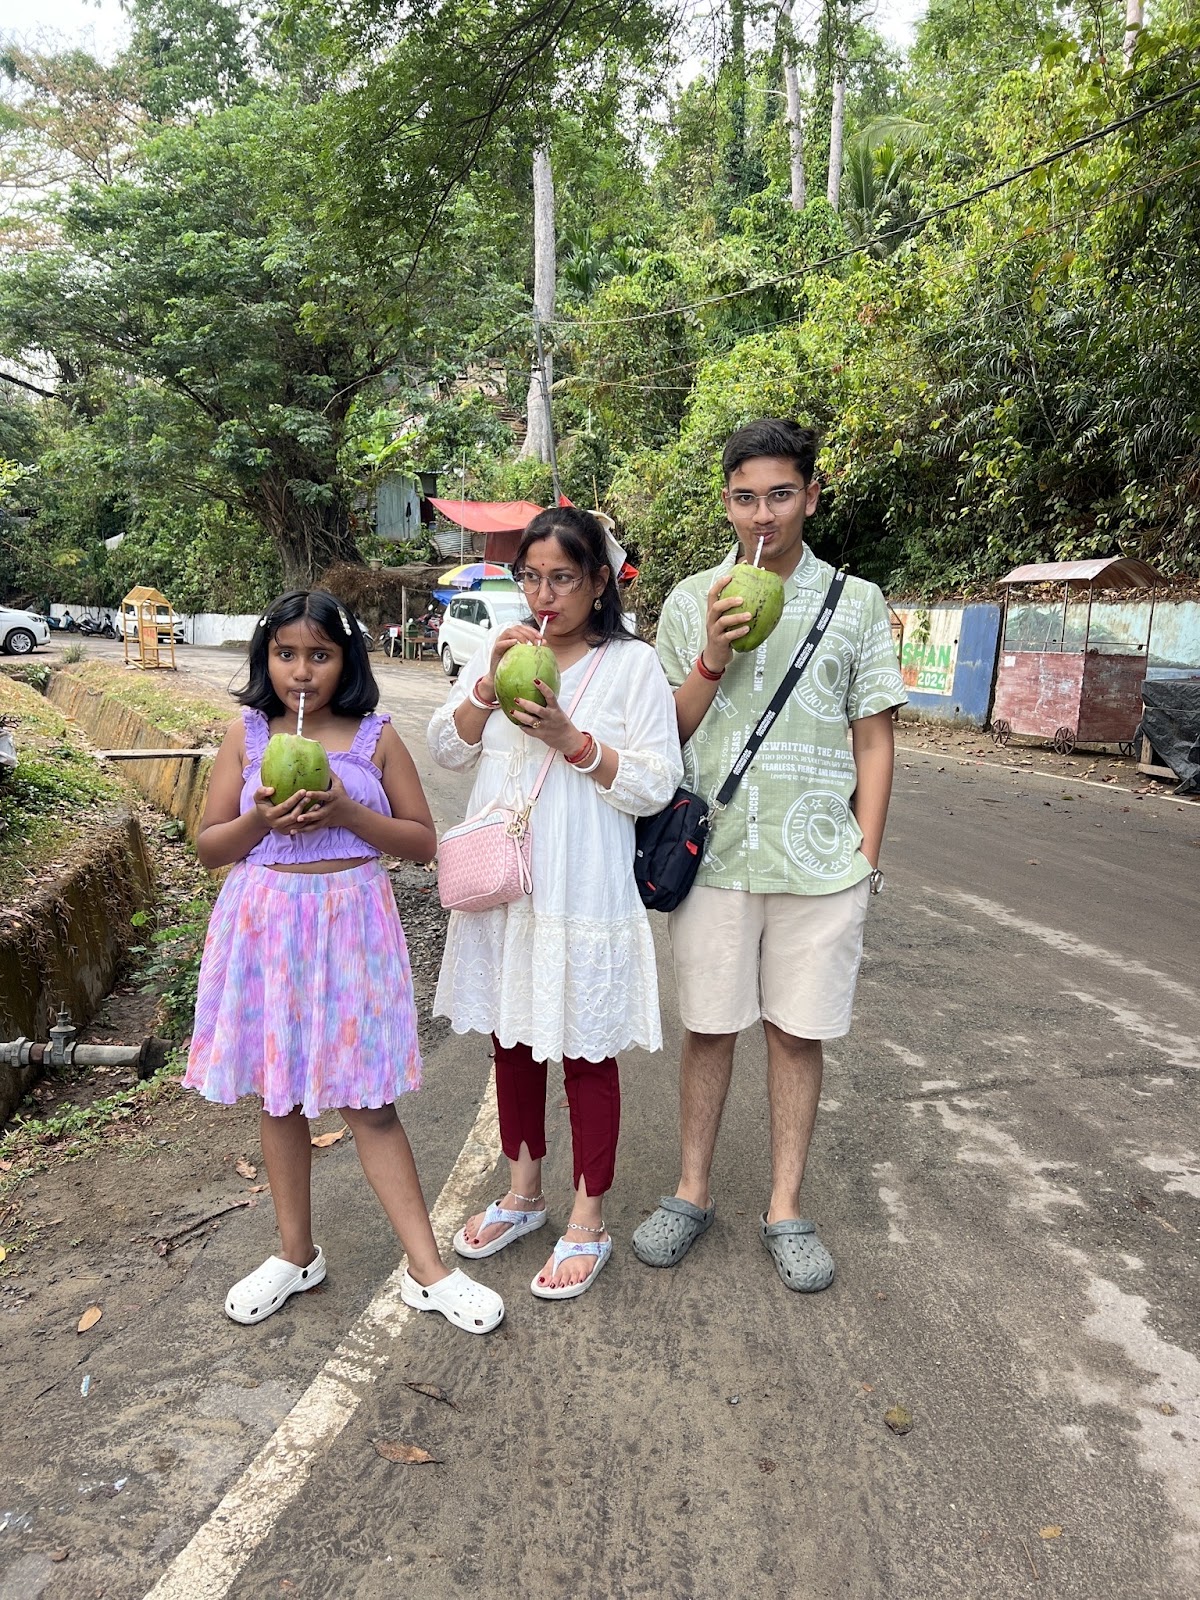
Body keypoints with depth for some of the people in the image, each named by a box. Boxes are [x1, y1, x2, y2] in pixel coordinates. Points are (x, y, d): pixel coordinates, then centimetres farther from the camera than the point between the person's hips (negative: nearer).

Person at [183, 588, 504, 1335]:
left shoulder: (376, 738, -1)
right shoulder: (247, 736, 4)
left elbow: (423, 840, -1)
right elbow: (209, 846, 5)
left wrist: (347, 812, -16)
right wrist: (261, 818, -14)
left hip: (352, 927, -2)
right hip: (265, 928, 3)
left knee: (369, 1101, 1)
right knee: (279, 1096, 14)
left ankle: (428, 1270, 14)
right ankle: (297, 1254, 33)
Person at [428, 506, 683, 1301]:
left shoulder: (633, 663, -6)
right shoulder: (501, 649, 8)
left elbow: (655, 785, -10)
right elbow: (447, 748, 4)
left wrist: (572, 739, -21)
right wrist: (490, 685, -11)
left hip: (582, 891, -5)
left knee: (586, 1053, 6)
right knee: (512, 1039, 17)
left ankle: (589, 1222, 24)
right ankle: (523, 1193, 38)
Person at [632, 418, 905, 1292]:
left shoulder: (856, 601, 4)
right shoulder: (691, 600, 6)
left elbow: (874, 739, 5)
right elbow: (666, 732, 6)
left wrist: (866, 857, 0)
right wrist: (714, 656, -11)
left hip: (820, 860, 0)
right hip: (713, 855, 1)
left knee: (798, 1033, 8)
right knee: (708, 1029, 11)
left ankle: (785, 1208, 25)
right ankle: (692, 1192, 28)